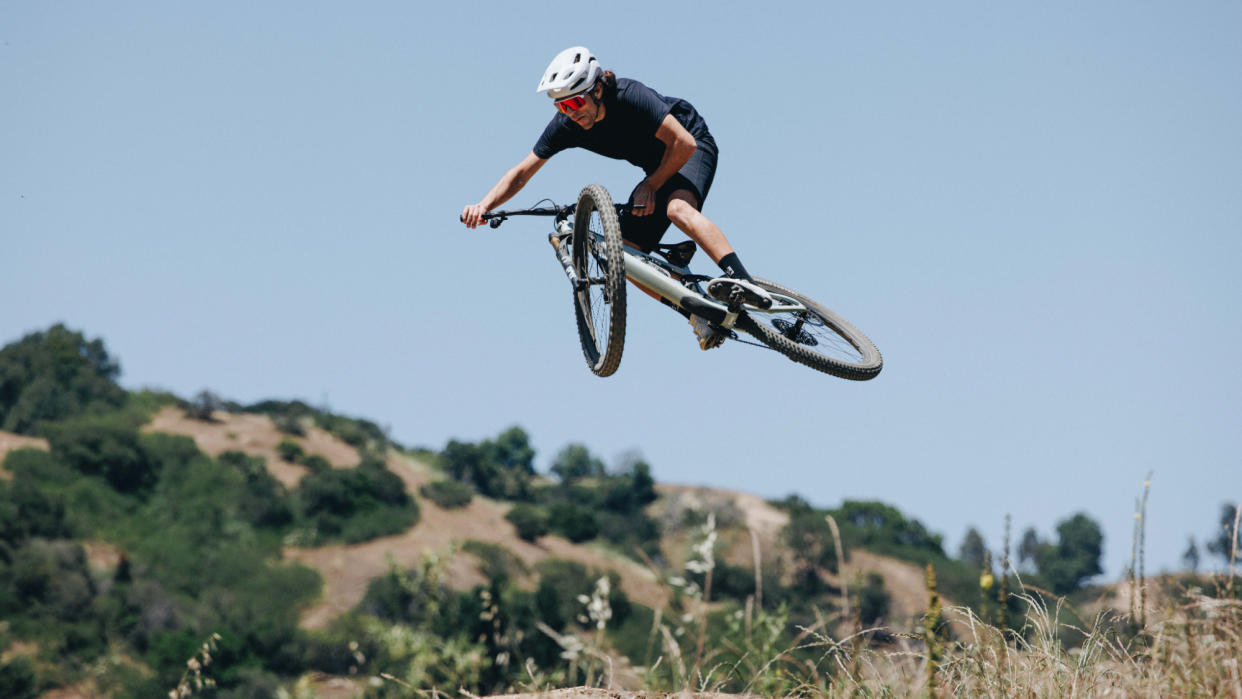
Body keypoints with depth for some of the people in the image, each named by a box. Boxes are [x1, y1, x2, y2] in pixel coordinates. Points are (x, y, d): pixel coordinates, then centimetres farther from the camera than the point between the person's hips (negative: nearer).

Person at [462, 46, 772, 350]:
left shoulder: (630, 97, -33)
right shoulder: (566, 125, -16)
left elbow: (684, 144, -31)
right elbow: (521, 173, -9)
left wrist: (650, 186, -21)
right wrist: (483, 206, -24)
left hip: (692, 149, -7)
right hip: (656, 166, 7)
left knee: (678, 210, -38)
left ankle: (742, 280, -51)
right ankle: (703, 318, -8)